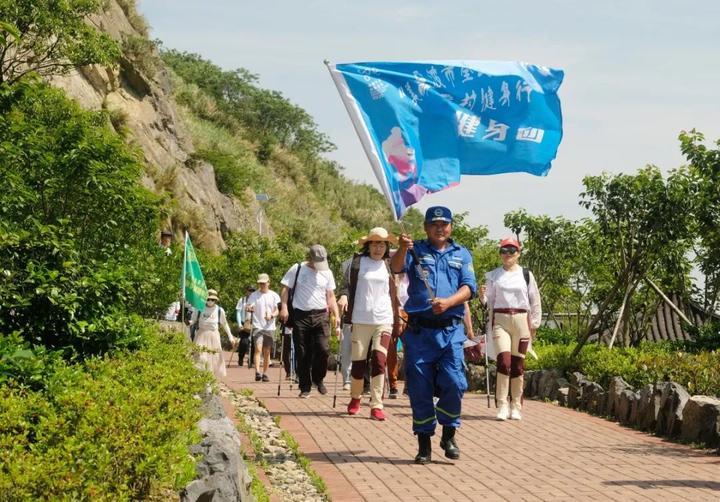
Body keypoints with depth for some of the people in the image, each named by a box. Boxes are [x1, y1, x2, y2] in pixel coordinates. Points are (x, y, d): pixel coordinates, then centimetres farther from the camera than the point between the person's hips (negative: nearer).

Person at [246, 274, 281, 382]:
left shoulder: (274, 296, 8)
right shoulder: (254, 295, 5)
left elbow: (277, 310, 5)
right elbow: (248, 307, -3)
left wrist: (272, 315, -17)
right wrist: (248, 309, -27)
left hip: (270, 327, 2)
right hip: (257, 326, -2)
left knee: (267, 352, 7)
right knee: (258, 349, -16)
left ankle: (265, 373, 15)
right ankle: (257, 372, -25)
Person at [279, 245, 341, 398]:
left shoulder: (327, 273, 10)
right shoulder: (296, 270, 2)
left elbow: (330, 296, 13)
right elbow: (285, 289, 3)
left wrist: (336, 315, 3)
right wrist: (284, 307, -12)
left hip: (320, 316, 2)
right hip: (300, 316, -2)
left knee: (323, 349, -12)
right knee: (302, 354, 1)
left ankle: (318, 379, 11)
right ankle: (305, 387, 11)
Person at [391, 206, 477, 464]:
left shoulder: (461, 255, 15)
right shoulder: (416, 250, 11)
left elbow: (469, 287, 3)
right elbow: (397, 267, -9)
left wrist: (448, 302, -16)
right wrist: (403, 249, -31)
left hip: (450, 329, 0)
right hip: (418, 329, 0)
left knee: (453, 383, -11)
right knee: (419, 388, 1)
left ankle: (449, 433, 11)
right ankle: (424, 442, 10)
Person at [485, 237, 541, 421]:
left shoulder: (526, 275, 7)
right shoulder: (493, 275, 10)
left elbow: (535, 301, 9)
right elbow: (489, 300, 12)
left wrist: (534, 324, 7)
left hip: (521, 320, 1)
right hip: (500, 320, -1)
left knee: (518, 364, 4)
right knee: (503, 361, -15)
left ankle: (516, 406, 12)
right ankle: (502, 406, -12)